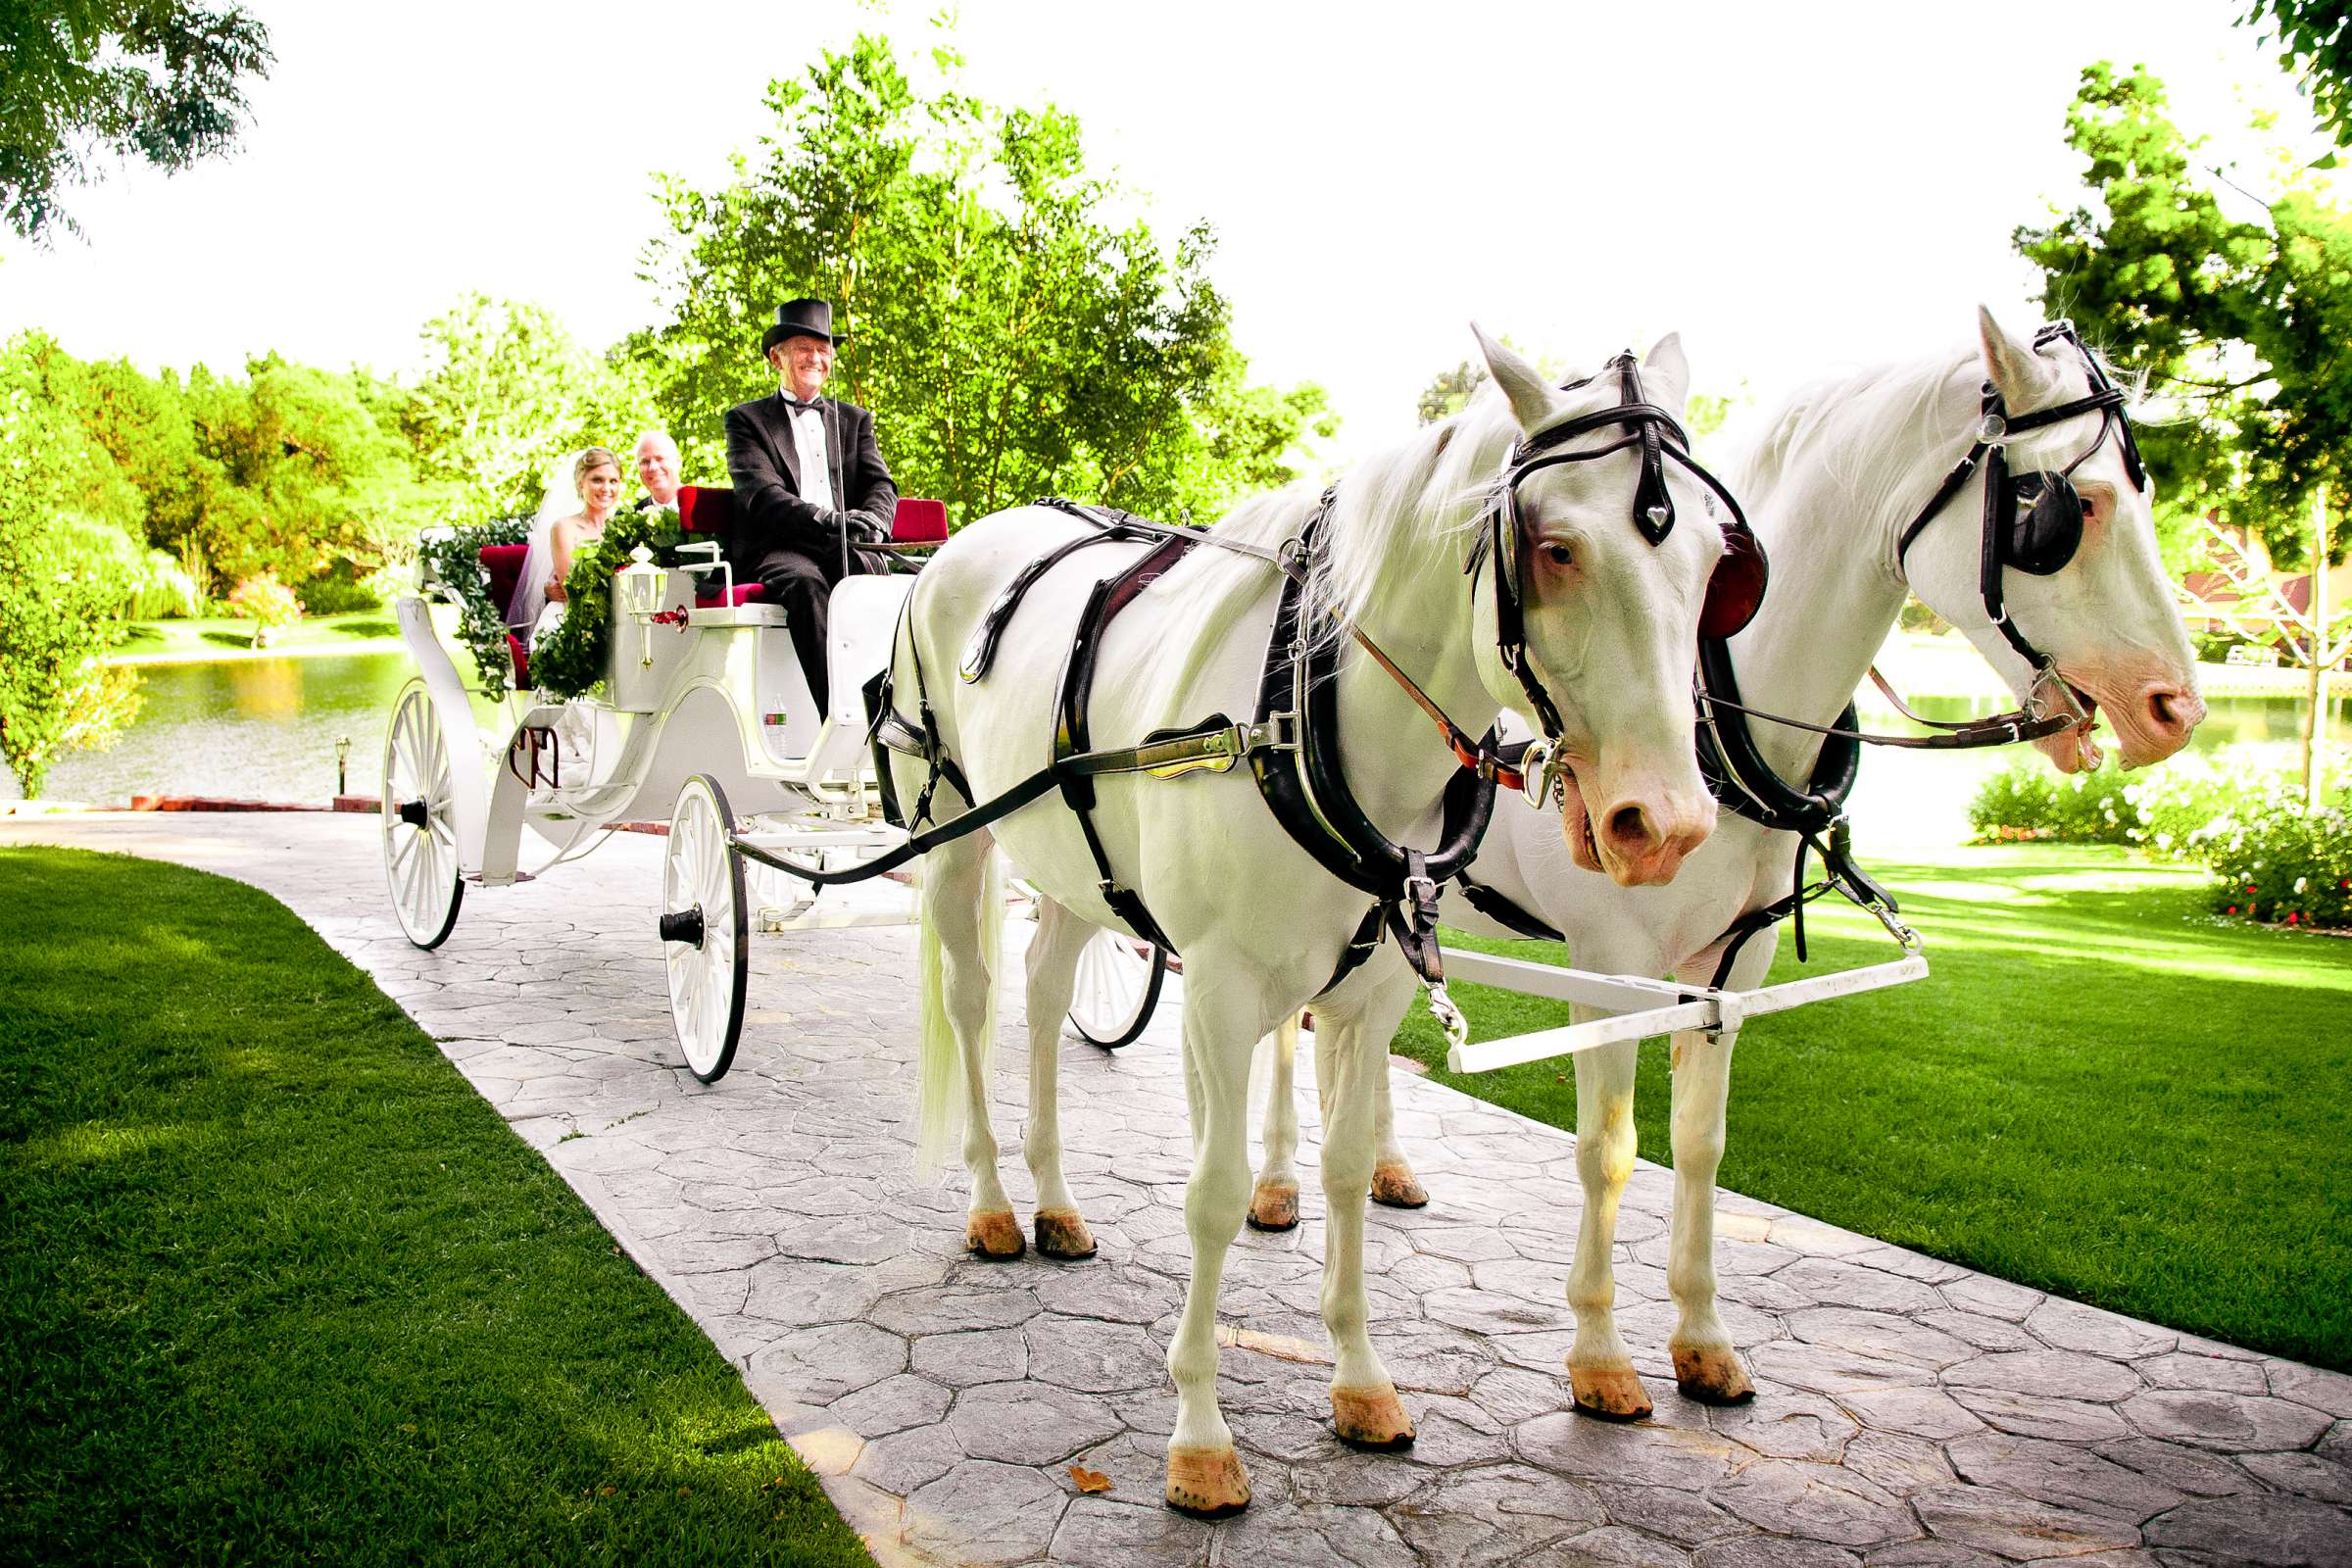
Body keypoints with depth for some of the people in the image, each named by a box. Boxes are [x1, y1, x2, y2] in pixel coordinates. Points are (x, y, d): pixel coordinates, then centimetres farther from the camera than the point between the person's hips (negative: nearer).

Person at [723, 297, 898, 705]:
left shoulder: (854, 420, 26)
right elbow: (760, 494, -4)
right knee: (806, 582, -37)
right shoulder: (747, 420, 13)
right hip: (775, 548, -2)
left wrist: (872, 520, -15)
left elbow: (881, 485, 12)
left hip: (846, 547, 3)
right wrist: (826, 521, -23)